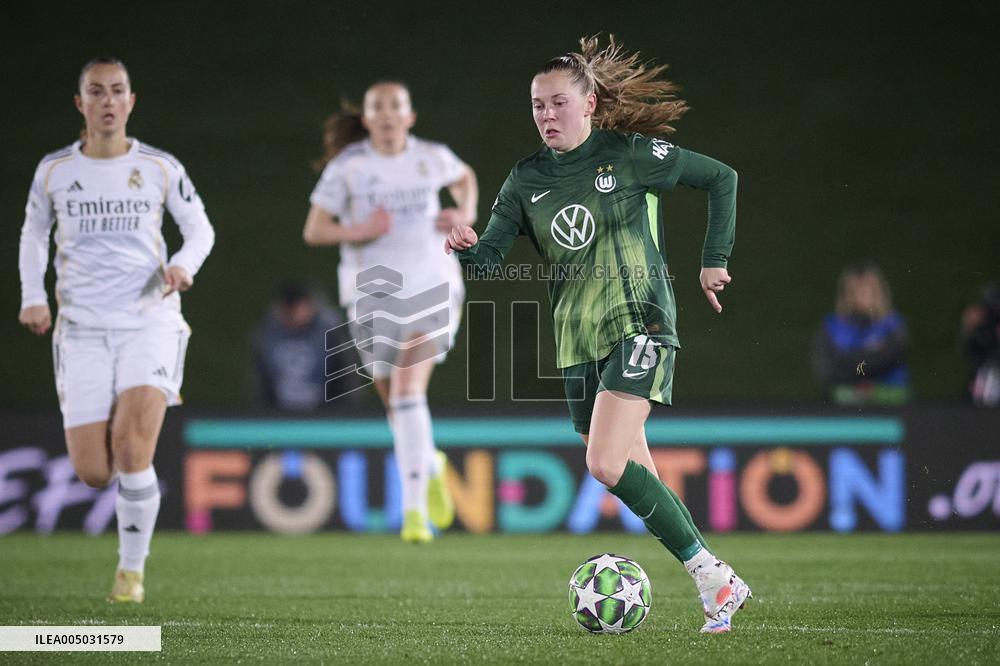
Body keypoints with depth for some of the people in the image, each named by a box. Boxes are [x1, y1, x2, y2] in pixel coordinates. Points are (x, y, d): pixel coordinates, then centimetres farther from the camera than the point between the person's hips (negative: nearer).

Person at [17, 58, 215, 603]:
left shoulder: (160, 168, 1)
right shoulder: (54, 170, 3)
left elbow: (200, 228, 12)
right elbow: (33, 232, 19)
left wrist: (185, 263, -10)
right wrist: (32, 296, 6)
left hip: (150, 320, -1)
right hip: (82, 328, 1)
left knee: (132, 446, -21)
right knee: (93, 473, -7)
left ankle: (132, 567, -2)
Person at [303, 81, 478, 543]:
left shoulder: (432, 158, 5)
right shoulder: (346, 167, -2)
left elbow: (464, 177, 27)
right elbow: (313, 231, -2)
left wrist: (466, 214, 8)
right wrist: (357, 231, -19)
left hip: (431, 288, -1)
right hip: (372, 294, 1)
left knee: (408, 389, -21)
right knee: (396, 404, 10)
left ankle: (414, 506, -22)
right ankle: (430, 464, 43)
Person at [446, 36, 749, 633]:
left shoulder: (632, 154, -4)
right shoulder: (527, 180, 9)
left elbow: (722, 178, 4)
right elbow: (489, 256, 3)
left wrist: (714, 261, 2)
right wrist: (466, 248, -20)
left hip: (639, 324, -6)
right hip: (578, 341, 6)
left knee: (607, 465, -22)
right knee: (639, 480, 6)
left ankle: (712, 575, -15)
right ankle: (718, 584, 15)